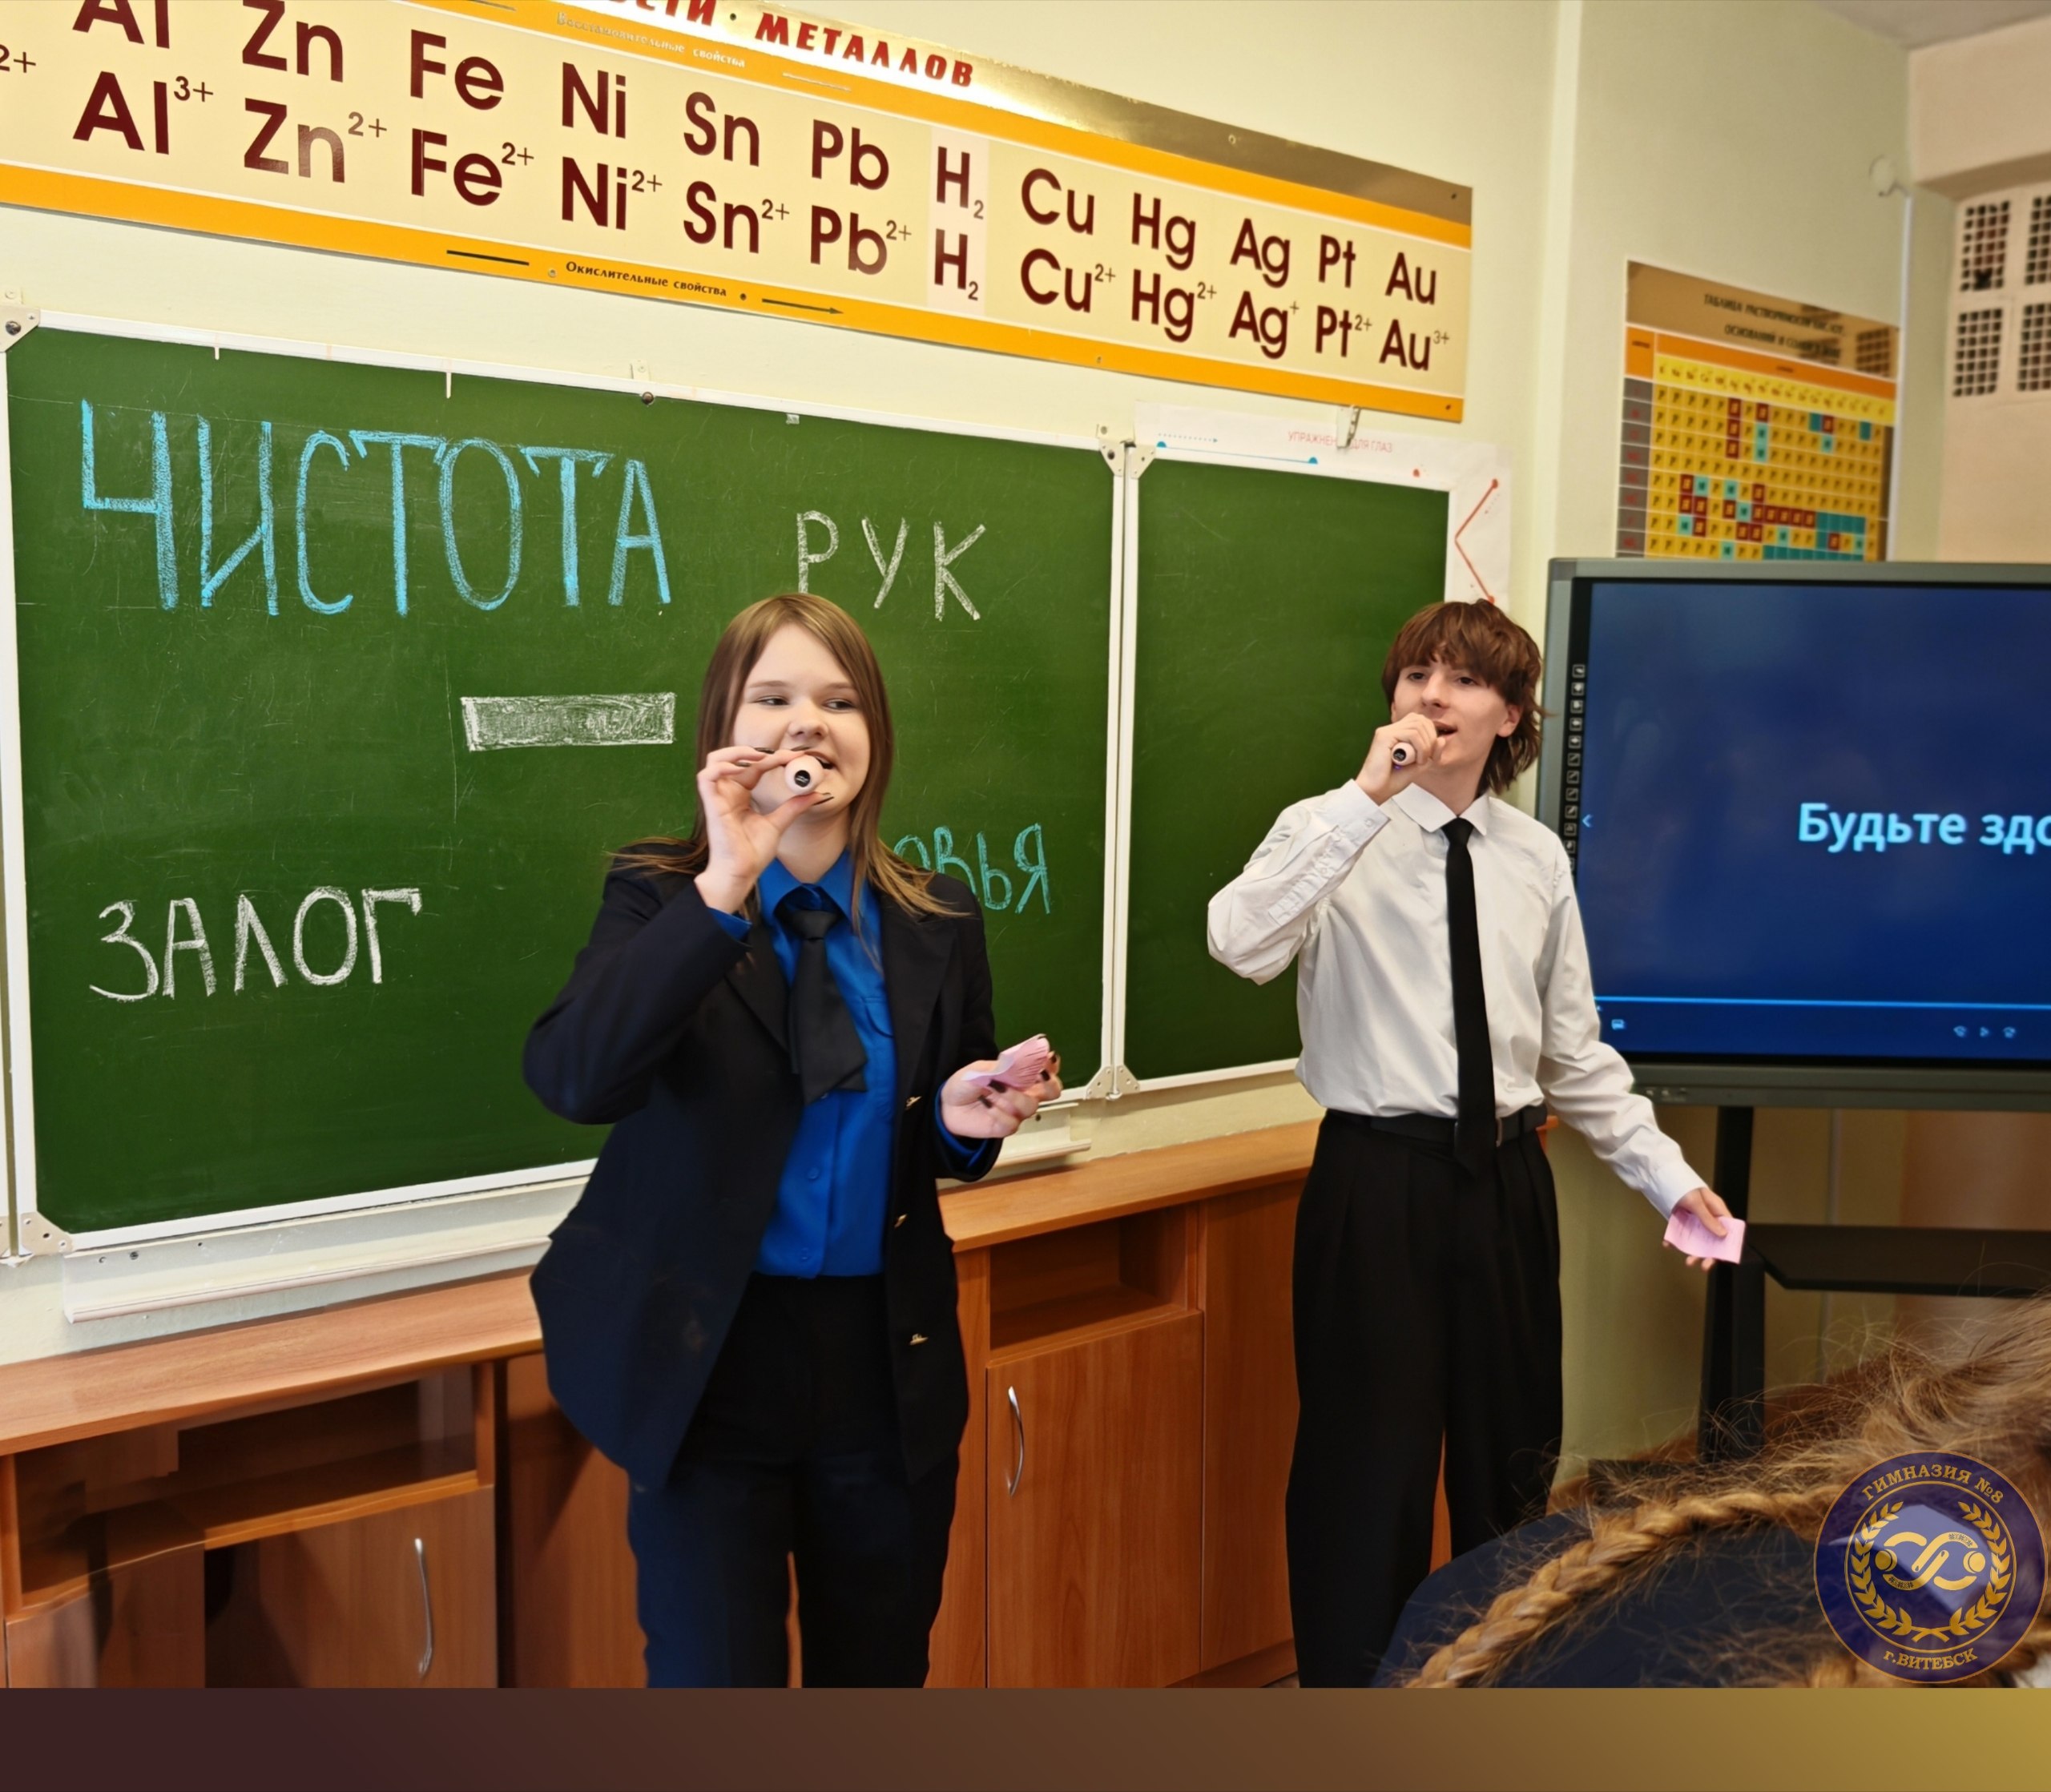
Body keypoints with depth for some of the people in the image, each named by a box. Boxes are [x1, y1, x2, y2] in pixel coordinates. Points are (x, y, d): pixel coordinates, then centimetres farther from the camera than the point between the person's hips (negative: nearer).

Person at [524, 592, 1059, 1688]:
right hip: (706, 1357, -3)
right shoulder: (661, 894, -8)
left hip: (888, 1359, 3)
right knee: (713, 1669, 9)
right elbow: (571, 1081, -27)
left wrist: (967, 1122, -13)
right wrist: (722, 887, -32)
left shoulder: (935, 919, -1)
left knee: (879, 1666, 19)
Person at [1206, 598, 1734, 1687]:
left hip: (1505, 1179, 5)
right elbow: (1240, 943, -30)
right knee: (1371, 1465, 2)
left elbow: (1573, 1052, 11)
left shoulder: (1537, 860, 6)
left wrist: (1667, 1177, 7)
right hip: (1378, 1179, -5)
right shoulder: (1335, 835, -8)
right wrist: (1369, 795, -29)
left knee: (1512, 1456, 18)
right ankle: (1345, 1676, 23)